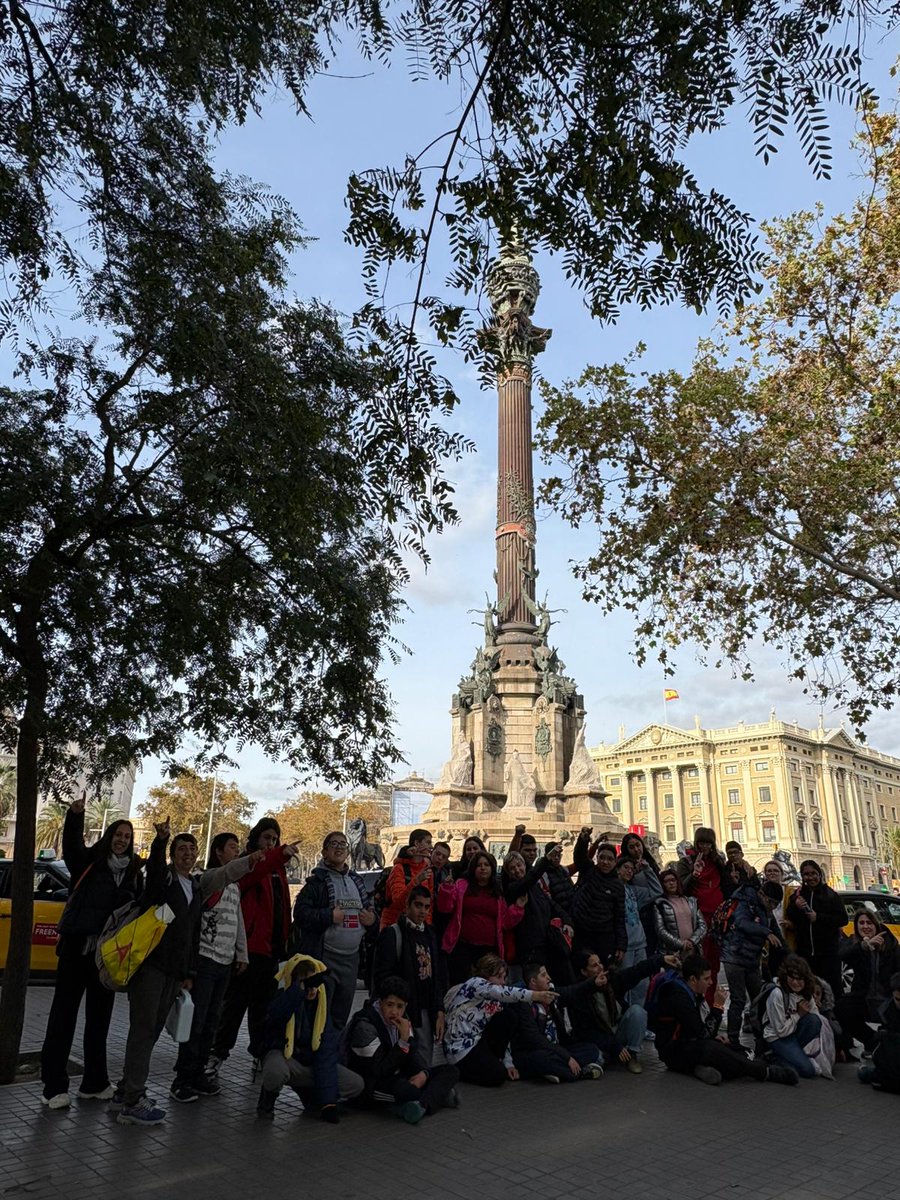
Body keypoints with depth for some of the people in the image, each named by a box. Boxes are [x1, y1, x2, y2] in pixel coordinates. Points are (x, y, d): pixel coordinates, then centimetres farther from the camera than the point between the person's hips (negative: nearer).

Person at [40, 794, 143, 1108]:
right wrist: (75, 816, -40)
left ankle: (94, 1082, 24)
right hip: (77, 948, -4)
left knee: (99, 1018, 13)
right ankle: (54, 1086, 10)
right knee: (63, 1015, 2)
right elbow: (72, 845, -22)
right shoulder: (89, 861, -3)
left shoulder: (133, 873, 8)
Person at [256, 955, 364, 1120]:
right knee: (276, 1072, -41)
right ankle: (267, 1100, -4)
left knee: (356, 1085, -10)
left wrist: (328, 1100, -14)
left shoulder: (320, 1004, -5)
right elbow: (276, 1015, -43)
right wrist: (301, 987, -50)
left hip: (311, 1062, 4)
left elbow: (327, 1051, -8)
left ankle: (307, 1093, 13)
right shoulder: (283, 998, -15)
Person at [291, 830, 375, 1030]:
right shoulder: (317, 881, -6)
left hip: (351, 958, 6)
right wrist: (329, 916, -21)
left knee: (341, 1016, 16)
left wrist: (372, 919, 4)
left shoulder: (356, 881, 14)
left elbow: (370, 908, 25)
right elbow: (300, 913, -15)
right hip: (324, 958, -6)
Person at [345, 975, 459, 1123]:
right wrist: (404, 1039, -30)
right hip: (371, 1083, -8)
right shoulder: (364, 1025, -22)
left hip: (398, 1075, 8)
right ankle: (438, 1095, -12)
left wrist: (423, 1072, -17)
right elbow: (381, 1071, -25)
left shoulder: (402, 1019, 3)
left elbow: (413, 1053, 4)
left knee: (451, 1071, -5)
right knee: (407, 1090, -39)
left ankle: (423, 1104, -27)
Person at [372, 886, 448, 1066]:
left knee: (425, 1063, 6)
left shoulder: (431, 935, 13)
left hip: (426, 1011, 5)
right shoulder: (392, 934, -6)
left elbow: (439, 976, 14)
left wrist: (440, 1012, 8)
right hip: (401, 1010, -5)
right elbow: (382, 977, -9)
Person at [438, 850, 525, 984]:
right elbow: (445, 907, -4)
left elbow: (505, 922, 14)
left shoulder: (498, 892, 13)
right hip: (462, 947, -2)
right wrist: (447, 888, -17)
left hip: (489, 949, 3)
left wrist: (518, 907, 2)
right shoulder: (462, 885, 5)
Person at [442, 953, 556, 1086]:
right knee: (497, 1075, -20)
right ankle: (459, 1070, 2)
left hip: (478, 1041, 8)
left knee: (506, 1017, -7)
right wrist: (535, 995, -40)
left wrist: (508, 1063, 1)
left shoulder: (495, 999, 11)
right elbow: (504, 992, -32)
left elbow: (502, 1032, 10)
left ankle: (491, 1062, 1)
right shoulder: (474, 984, -14)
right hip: (461, 1048, -8)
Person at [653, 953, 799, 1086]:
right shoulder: (679, 998, -23)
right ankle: (767, 1073, -22)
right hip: (675, 1052, -9)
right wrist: (717, 1006, -20)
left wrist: (715, 1038, -1)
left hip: (691, 1044, 9)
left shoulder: (694, 993, 7)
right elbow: (703, 1034, -23)